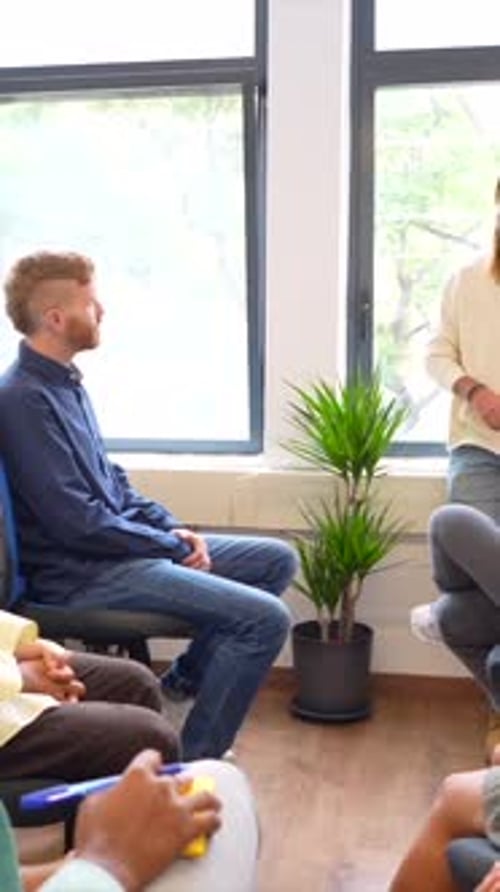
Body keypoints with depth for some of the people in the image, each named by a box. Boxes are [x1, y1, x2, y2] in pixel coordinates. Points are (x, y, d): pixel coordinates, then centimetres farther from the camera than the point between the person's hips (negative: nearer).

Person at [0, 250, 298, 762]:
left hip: (121, 544, 10)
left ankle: (187, 679, 21)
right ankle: (193, 760, -6)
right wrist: (172, 547, -12)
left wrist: (171, 528, 4)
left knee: (278, 560, 13)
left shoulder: (64, 382, 11)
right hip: (79, 574, -10)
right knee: (265, 618, -20)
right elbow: (77, 522, -22)